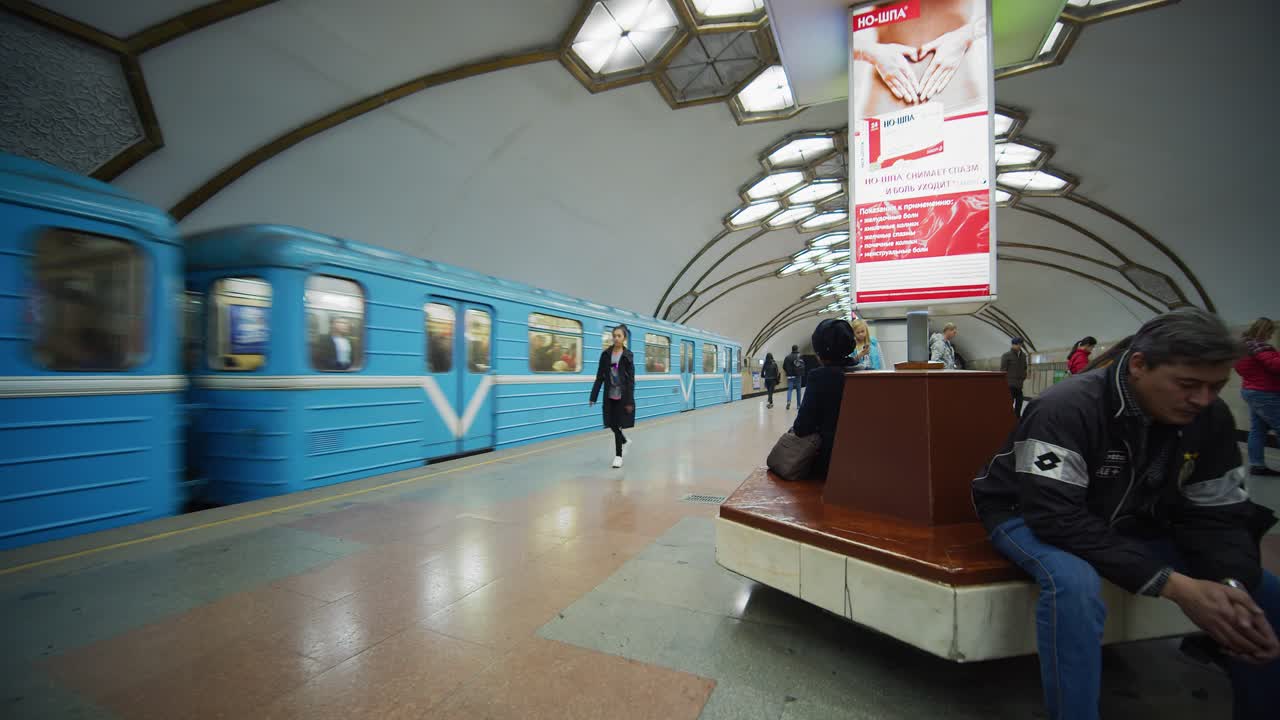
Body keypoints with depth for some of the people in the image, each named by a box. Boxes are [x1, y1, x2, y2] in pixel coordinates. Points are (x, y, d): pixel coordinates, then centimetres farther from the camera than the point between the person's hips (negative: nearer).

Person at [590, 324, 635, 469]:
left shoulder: (627, 355, -4)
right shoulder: (606, 354, 3)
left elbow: (631, 380, -7)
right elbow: (599, 377, 4)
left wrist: (629, 401, -13)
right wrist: (594, 396, -2)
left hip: (622, 396, -3)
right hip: (609, 395, 3)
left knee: (618, 424, -1)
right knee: (612, 425, 7)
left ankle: (618, 455, 13)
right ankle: (625, 441, 37)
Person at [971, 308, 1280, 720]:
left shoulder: (1212, 418, -7)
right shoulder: (1068, 408, -29)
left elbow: (1217, 514, -3)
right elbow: (1057, 519, -32)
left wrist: (1232, 583, -22)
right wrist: (1173, 585, -33)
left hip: (1129, 522, 7)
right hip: (1032, 516, -7)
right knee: (1074, 583, -37)